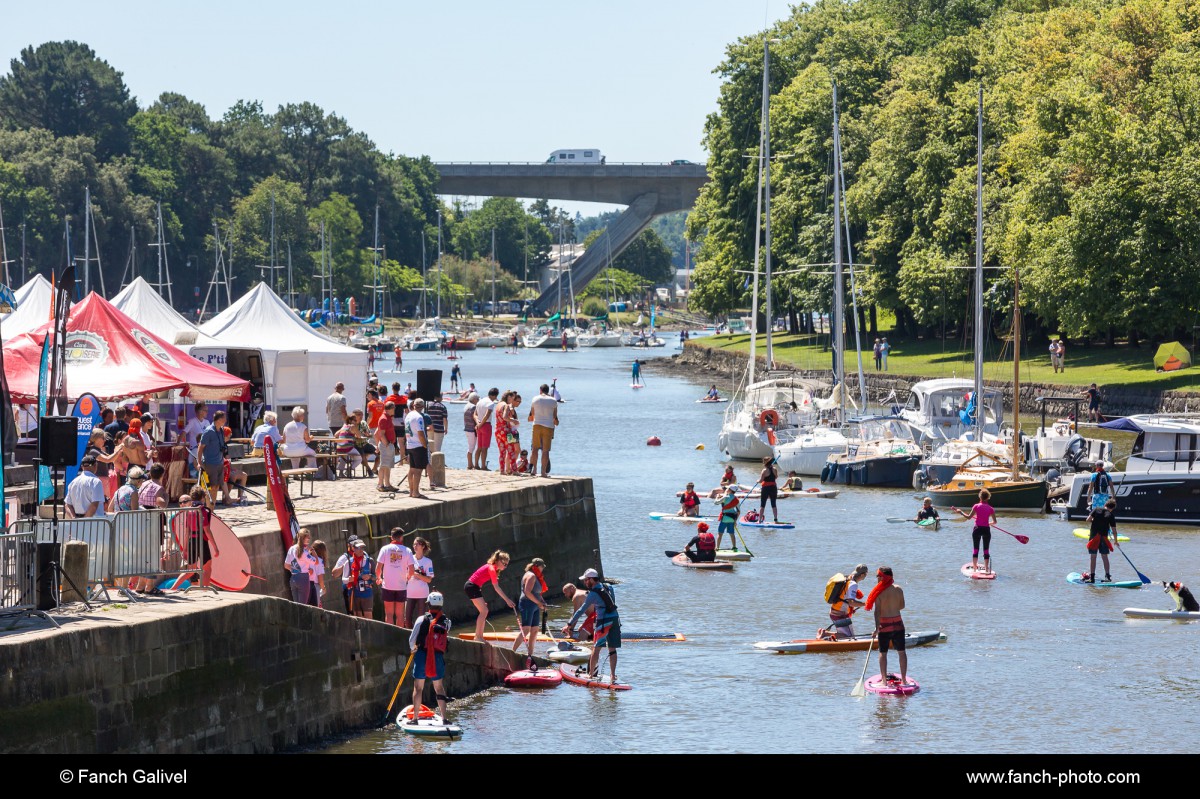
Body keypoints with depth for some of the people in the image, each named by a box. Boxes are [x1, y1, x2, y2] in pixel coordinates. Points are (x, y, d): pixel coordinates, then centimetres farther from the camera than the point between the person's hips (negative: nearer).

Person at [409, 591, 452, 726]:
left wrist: (412, 649, 15)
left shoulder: (422, 619, -7)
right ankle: (444, 717, 9)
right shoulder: (446, 622, 0)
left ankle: (415, 717, 5)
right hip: (438, 656, 2)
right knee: (438, 687, 14)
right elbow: (446, 637, 9)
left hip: (422, 654, -2)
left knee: (418, 687, 6)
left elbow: (412, 640, -5)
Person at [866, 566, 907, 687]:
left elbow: (877, 610, -15)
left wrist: (877, 627, -17)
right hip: (898, 624, 3)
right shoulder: (898, 589, 0)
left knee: (883, 653, 6)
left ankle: (884, 680, 4)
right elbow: (902, 606, 10)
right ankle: (904, 679, 15)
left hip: (884, 625, -3)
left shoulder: (879, 592, -11)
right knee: (901, 652, 12)